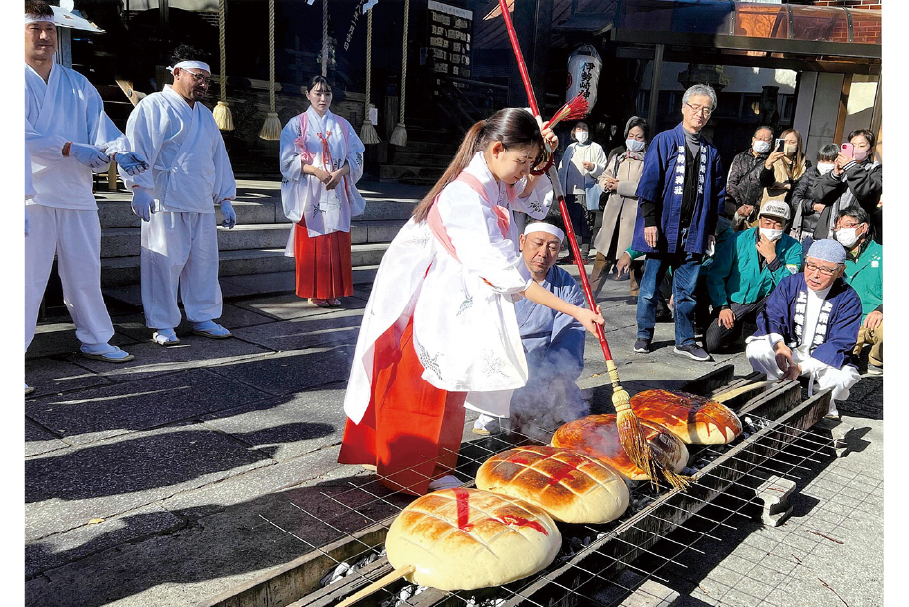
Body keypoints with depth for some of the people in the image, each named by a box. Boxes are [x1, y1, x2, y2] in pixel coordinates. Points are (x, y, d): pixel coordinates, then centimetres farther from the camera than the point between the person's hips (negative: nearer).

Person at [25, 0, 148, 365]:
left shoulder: (77, 83, 16)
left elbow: (99, 122, 4)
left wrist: (118, 149, -17)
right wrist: (72, 149, -20)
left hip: (77, 195, 5)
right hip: (32, 195, -5)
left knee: (85, 273, 12)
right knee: (28, 276, -4)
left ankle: (95, 341, 24)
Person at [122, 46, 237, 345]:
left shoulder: (204, 114, 22)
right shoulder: (154, 106, 0)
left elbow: (218, 156, 23)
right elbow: (139, 146, -9)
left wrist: (225, 199, 19)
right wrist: (140, 188, -18)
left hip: (202, 204, 7)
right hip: (166, 202, -7)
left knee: (204, 261, 8)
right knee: (165, 262, -4)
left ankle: (202, 317, 19)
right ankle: (162, 325, 5)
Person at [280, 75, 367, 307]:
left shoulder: (342, 125, 14)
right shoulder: (297, 124, 5)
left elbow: (356, 156, 8)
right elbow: (288, 159, -3)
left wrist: (340, 172, -11)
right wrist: (316, 171, -17)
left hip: (337, 193, 3)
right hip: (309, 193, -3)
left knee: (337, 243, 1)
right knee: (312, 243, -4)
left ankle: (333, 291, 9)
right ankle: (315, 293, 4)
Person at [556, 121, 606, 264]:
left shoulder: (596, 148, 7)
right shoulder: (570, 148, 22)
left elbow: (604, 169, 0)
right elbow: (562, 168, 24)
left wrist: (593, 167, -20)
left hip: (587, 192, -5)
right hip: (570, 192, 5)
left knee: (585, 224, -6)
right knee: (570, 223, 6)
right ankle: (572, 254, 13)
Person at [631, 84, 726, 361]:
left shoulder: (711, 151, 12)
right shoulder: (664, 141, -1)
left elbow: (718, 193, 15)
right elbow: (649, 183, -6)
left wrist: (710, 229, 11)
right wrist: (650, 221, -13)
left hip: (694, 232, 4)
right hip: (663, 229, -3)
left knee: (687, 290, 8)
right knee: (650, 286, 6)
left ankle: (685, 341, 19)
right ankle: (644, 335, 22)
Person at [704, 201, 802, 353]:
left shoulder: (792, 247, -7)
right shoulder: (739, 240, -10)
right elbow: (715, 274, -3)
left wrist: (772, 257, -26)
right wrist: (722, 306, -9)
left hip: (768, 300, 1)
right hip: (735, 301, -1)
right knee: (711, 344, -18)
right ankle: (736, 327, 18)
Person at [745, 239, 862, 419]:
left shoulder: (848, 299, -10)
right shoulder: (790, 284, -3)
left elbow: (840, 343, -17)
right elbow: (769, 318, -10)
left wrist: (802, 367, -30)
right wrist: (778, 344, -35)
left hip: (823, 360, -1)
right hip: (787, 352, 1)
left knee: (845, 376, -34)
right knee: (756, 349, -28)